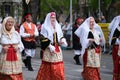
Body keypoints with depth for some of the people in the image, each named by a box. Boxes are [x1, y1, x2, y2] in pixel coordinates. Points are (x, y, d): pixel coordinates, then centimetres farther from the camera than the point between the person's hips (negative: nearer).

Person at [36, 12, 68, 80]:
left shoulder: (57, 26, 15)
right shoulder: (45, 27, -4)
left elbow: (60, 36, 21)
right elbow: (44, 39, -10)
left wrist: (62, 40, -2)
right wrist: (50, 46, -18)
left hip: (57, 49, 6)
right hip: (49, 49, -5)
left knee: (59, 67, 3)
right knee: (48, 67, -3)